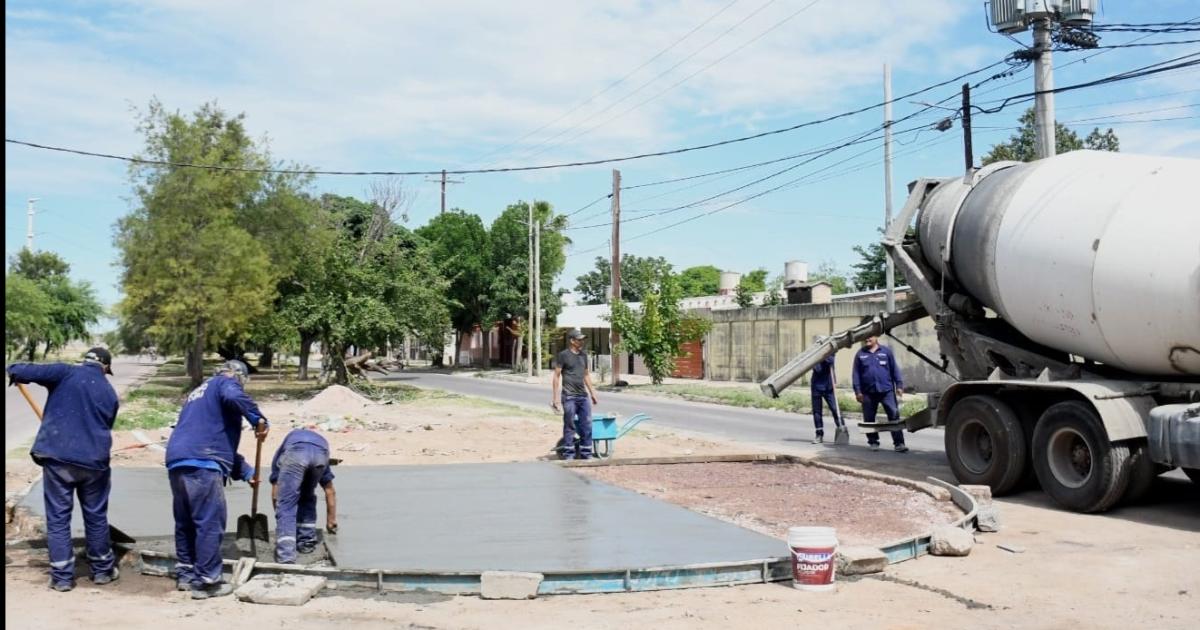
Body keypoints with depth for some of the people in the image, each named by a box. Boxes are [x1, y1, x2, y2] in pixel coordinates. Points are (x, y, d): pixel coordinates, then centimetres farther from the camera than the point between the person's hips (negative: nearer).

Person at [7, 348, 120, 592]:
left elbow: (25, 372, -9)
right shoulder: (110, 394, 11)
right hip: (94, 461, 2)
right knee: (96, 517, 15)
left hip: (57, 457, -2)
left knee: (58, 518, 8)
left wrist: (14, 370, 13)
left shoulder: (66, 373, 0)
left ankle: (62, 577, 10)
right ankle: (102, 570, 26)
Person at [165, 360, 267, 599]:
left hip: (177, 462, 9)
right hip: (201, 463, -9)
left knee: (185, 522, 19)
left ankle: (185, 574, 28)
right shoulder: (226, 383, 8)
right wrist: (258, 419, -13)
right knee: (210, 523, -4)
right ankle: (205, 581, -1)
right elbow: (233, 397, -22)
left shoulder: (199, 392, 34)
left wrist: (245, 471, 35)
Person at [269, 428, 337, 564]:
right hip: (320, 452, 3)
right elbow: (330, 492, 47)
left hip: (295, 452, -2)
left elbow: (275, 495, 37)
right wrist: (331, 521, 56)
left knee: (286, 504, 6)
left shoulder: (281, 453, 42)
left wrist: (282, 517, 50)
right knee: (308, 497, 29)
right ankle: (307, 541, 29)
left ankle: (285, 554, -6)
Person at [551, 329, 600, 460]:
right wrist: (555, 398, -9)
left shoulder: (583, 354, 14)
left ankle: (586, 454, 13)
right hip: (569, 396, -6)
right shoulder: (563, 355, -5)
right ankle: (568, 454, 7)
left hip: (583, 395, 6)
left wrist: (592, 393, 20)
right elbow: (556, 376, -4)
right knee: (570, 426, -1)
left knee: (587, 426, 5)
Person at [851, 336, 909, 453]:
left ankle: (899, 443, -7)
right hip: (868, 392, 1)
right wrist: (858, 391, 0)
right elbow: (856, 374, 6)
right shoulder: (860, 354, 8)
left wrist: (899, 385, 0)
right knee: (869, 418, 6)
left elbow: (895, 369, 6)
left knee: (894, 415, -8)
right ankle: (873, 442, 19)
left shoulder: (886, 351, 7)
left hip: (887, 390, -1)